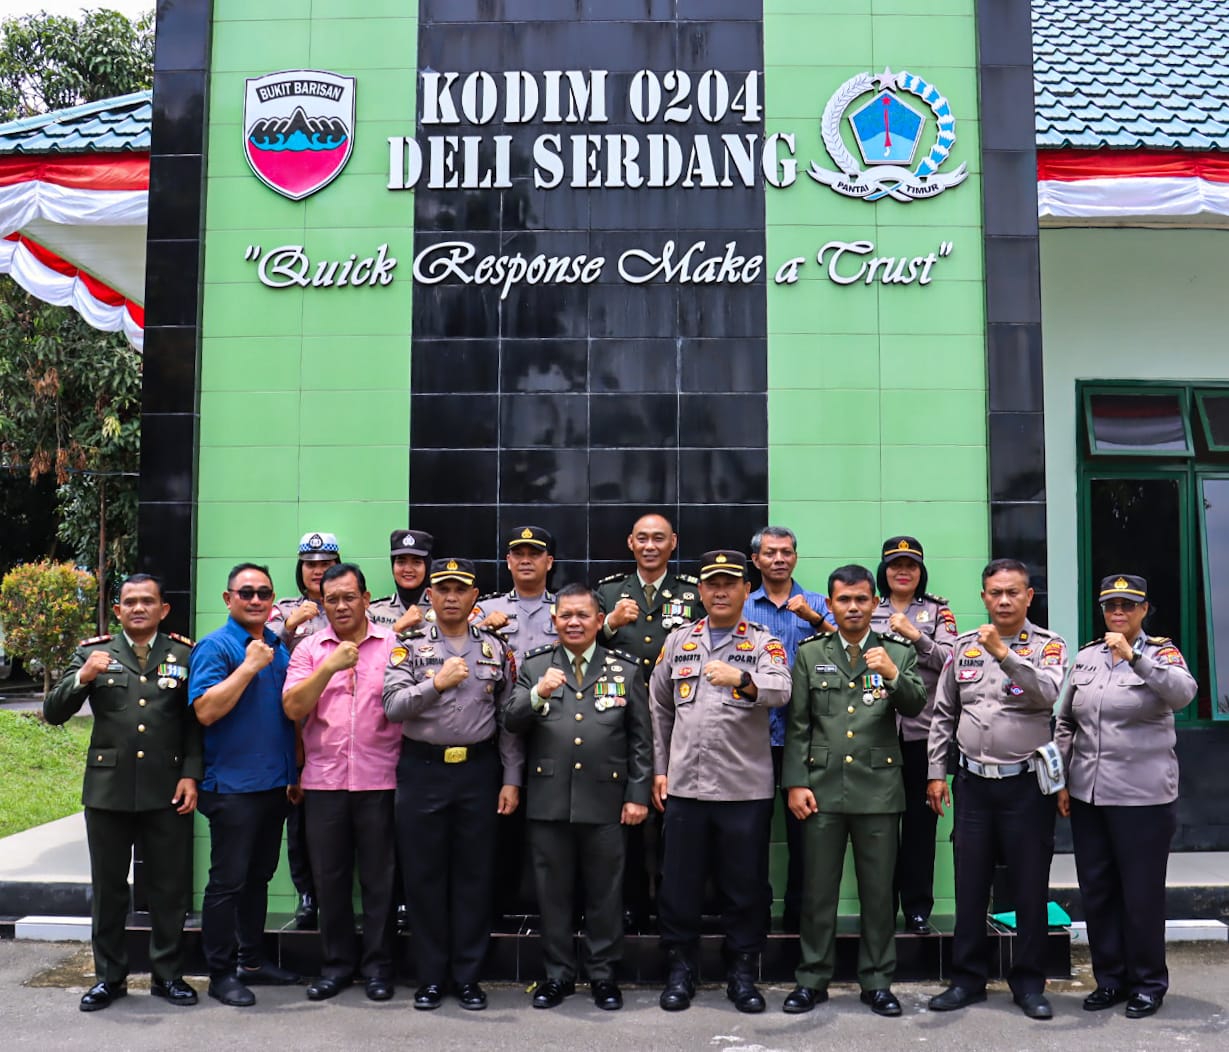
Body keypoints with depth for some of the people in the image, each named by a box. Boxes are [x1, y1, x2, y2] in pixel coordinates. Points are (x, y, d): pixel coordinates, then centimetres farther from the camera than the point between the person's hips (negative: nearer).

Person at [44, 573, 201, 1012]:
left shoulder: (185, 655, 4)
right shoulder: (93, 652, 5)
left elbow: (195, 723, 3)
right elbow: (53, 713, 0)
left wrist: (191, 774, -6)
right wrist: (82, 678, -17)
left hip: (167, 791, -1)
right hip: (108, 789, 1)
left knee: (169, 888, 7)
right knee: (107, 888, 11)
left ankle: (168, 974, 21)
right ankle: (109, 976, 25)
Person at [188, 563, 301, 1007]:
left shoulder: (279, 647, 12)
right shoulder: (215, 646, -9)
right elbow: (205, 711, -20)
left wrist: (295, 773, 15)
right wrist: (249, 666, -22)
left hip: (275, 784, 7)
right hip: (233, 786, -7)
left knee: (259, 876, 16)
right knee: (228, 881, 0)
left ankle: (251, 961, 27)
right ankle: (221, 973, 11)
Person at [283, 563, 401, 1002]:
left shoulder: (393, 645, 2)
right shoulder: (309, 649, 7)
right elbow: (292, 708, -4)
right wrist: (330, 667, -16)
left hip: (379, 779, -2)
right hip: (323, 780, 2)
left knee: (378, 877, 5)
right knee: (330, 876, 10)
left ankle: (378, 965, 19)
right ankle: (336, 963, 24)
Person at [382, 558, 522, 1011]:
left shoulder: (496, 649, 5)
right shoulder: (410, 646, 2)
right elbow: (393, 706, -10)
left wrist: (511, 779, 1)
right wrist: (437, 682, -21)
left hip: (478, 770, 1)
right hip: (422, 769, -1)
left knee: (475, 874, 7)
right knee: (424, 874, 6)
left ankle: (468, 974, 20)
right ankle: (431, 975, 20)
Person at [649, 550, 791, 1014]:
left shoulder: (764, 642, 2)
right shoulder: (678, 641, 11)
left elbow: (781, 690, -17)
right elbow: (659, 707, 15)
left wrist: (741, 679, -36)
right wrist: (659, 769, 11)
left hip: (746, 788, -2)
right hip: (685, 784, 2)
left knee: (745, 885, 7)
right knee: (680, 883, 8)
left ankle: (742, 972, 22)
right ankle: (680, 969, 23)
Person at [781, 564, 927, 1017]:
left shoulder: (897, 653, 6)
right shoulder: (810, 653, 6)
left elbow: (915, 706, -8)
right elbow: (797, 724, 4)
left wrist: (891, 674, -26)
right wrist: (795, 782, -3)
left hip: (878, 788, 0)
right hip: (822, 787, 0)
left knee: (878, 891, 7)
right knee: (818, 890, 7)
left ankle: (877, 981, 20)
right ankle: (812, 979, 19)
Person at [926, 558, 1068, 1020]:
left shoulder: (1048, 645, -2)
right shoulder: (964, 646, 7)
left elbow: (1047, 693, -22)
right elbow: (943, 714, 11)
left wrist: (1004, 652, -29)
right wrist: (936, 772, 7)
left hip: (1026, 784, -3)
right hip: (972, 782, 3)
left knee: (1030, 888, 6)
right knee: (970, 887, 9)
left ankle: (1028, 983, 20)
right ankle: (968, 979, 21)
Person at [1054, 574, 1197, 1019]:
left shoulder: (1160, 653, -3)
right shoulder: (1086, 657, 8)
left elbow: (1183, 693, -25)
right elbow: (1066, 723, 14)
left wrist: (1134, 657, -33)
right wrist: (1060, 781, 9)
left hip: (1142, 797, -4)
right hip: (1086, 795, 5)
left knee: (1142, 892, 5)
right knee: (1096, 890, 11)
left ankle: (1148, 983, 23)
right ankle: (1109, 978, 27)